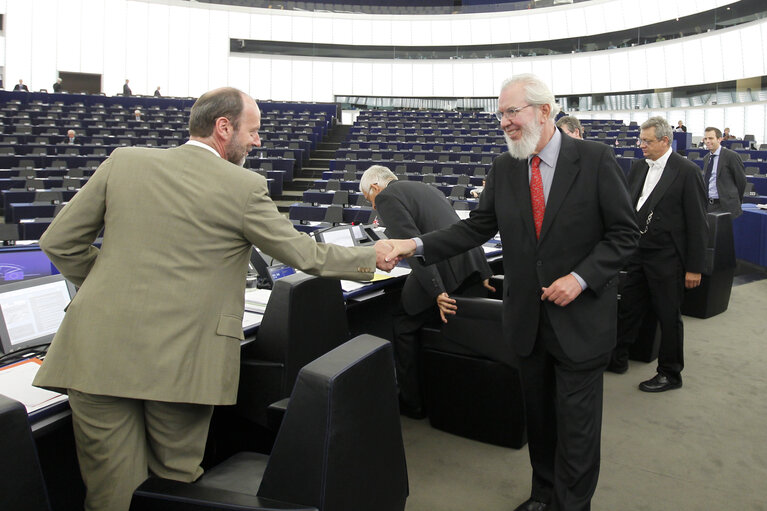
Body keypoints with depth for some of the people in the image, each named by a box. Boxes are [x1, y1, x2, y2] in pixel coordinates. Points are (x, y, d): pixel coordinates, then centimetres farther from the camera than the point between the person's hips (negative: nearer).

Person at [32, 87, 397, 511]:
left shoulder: (124, 161, 6)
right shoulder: (244, 187, -4)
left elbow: (59, 242, 10)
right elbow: (305, 255, 4)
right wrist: (373, 256, 18)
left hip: (98, 351, 3)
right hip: (180, 365, -3)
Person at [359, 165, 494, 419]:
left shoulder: (387, 197, 0)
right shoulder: (423, 187, 26)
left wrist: (437, 292, -18)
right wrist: (483, 272, 22)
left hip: (443, 271, -9)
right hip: (471, 267, 9)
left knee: (403, 325, 9)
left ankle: (411, 403, 17)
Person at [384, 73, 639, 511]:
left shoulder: (596, 159, -10)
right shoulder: (505, 168, 2)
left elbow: (624, 233, -8)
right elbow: (479, 227, 3)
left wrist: (581, 277, -20)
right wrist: (419, 244, -8)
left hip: (580, 318, -4)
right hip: (528, 316, 4)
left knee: (576, 422, 8)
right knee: (538, 414, 19)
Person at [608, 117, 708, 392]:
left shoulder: (687, 171, -11)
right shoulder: (638, 167, 7)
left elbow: (697, 223, -11)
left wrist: (694, 267, -11)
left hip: (667, 258, -6)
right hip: (637, 254, 6)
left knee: (668, 316, 7)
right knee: (627, 308, 13)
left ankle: (670, 374, 23)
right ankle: (618, 359, 30)